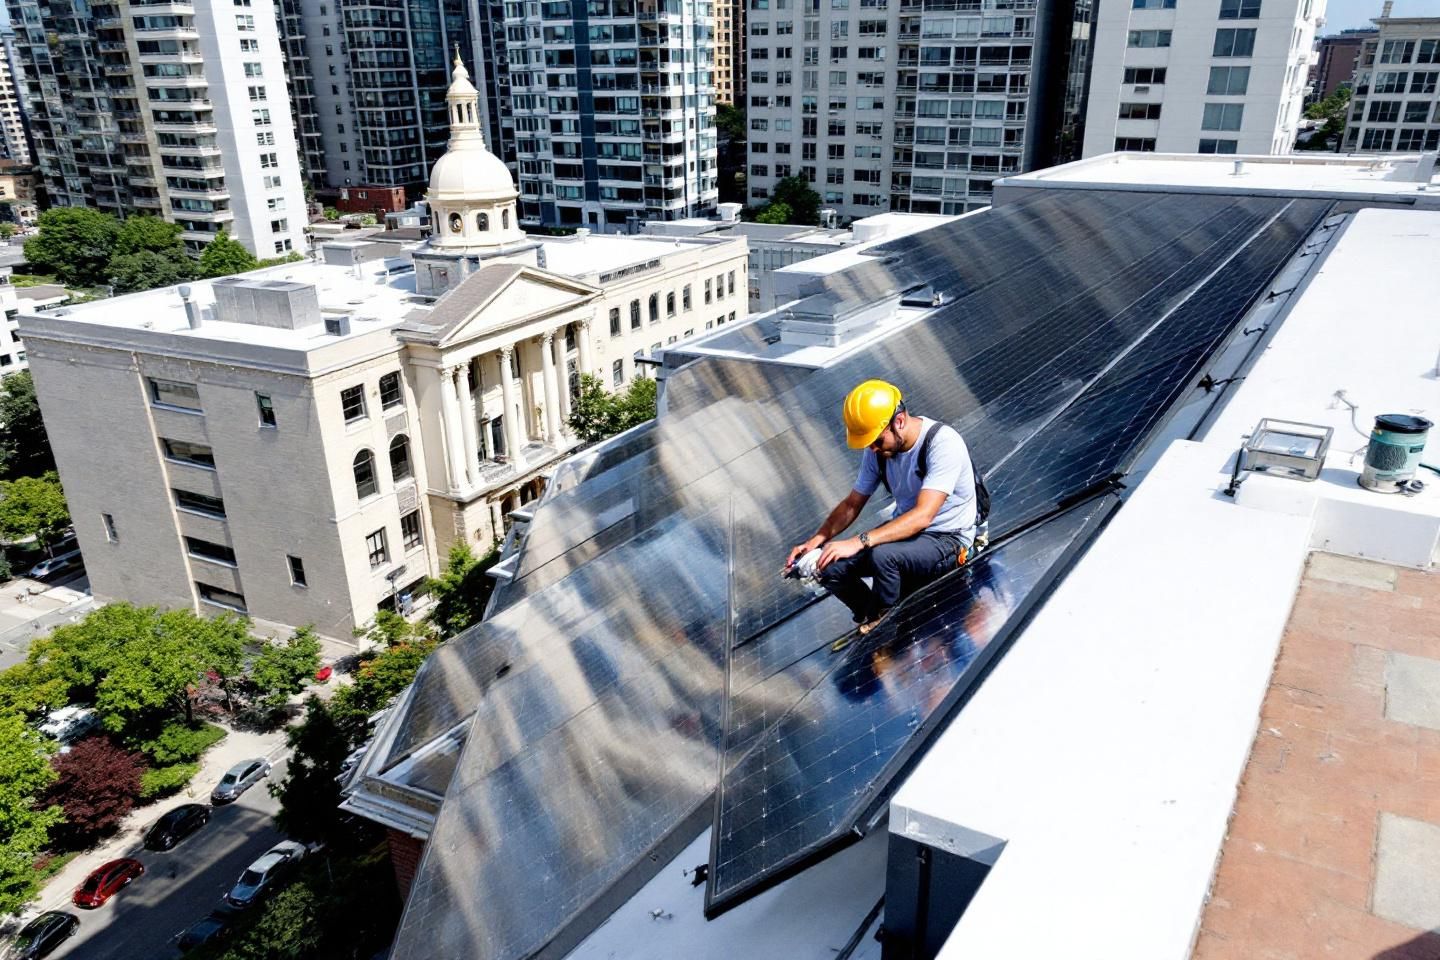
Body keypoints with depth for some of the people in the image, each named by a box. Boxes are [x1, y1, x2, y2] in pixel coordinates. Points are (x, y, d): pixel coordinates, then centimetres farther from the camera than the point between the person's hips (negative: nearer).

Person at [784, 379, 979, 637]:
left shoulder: (943, 442, -25)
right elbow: (852, 504, 6)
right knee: (829, 565, -14)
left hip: (948, 540, -7)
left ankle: (884, 624, -7)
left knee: (882, 555, -36)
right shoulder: (878, 449, -3)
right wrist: (816, 540, -11)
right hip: (905, 530, 7)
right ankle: (870, 619, 12)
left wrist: (858, 542, -39)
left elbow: (923, 516, -32)